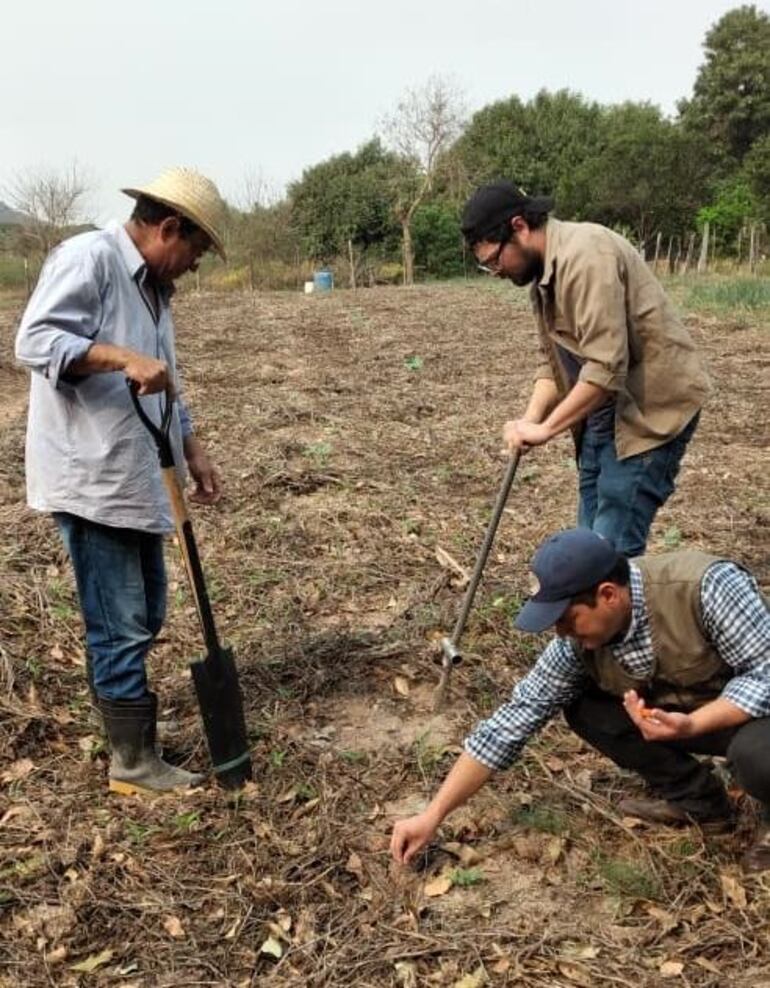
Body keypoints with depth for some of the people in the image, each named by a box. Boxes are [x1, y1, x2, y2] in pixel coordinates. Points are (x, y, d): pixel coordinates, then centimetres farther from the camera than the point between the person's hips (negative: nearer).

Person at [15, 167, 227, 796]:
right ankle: (135, 762, 11)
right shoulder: (87, 258, -10)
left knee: (145, 617, 17)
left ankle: (120, 701, 35)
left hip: (135, 480, 9)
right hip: (91, 481, -9)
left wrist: (193, 450, 16)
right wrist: (123, 357, -31)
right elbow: (34, 340, -21)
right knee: (122, 627, -1)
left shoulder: (153, 286, 18)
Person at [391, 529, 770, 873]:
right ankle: (695, 797, 5)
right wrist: (432, 815, -18)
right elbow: (513, 720, -16)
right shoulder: (577, 642, -19)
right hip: (675, 711, 5)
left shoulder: (706, 586, -34)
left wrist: (690, 725, -39)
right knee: (581, 707, -12)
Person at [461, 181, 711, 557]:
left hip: (653, 402, -10)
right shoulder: (544, 271, 10)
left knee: (614, 545, -10)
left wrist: (545, 428, -21)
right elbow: (552, 359, 12)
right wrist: (531, 418, -5)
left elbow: (606, 367, -28)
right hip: (606, 404, 10)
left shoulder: (584, 254, -22)